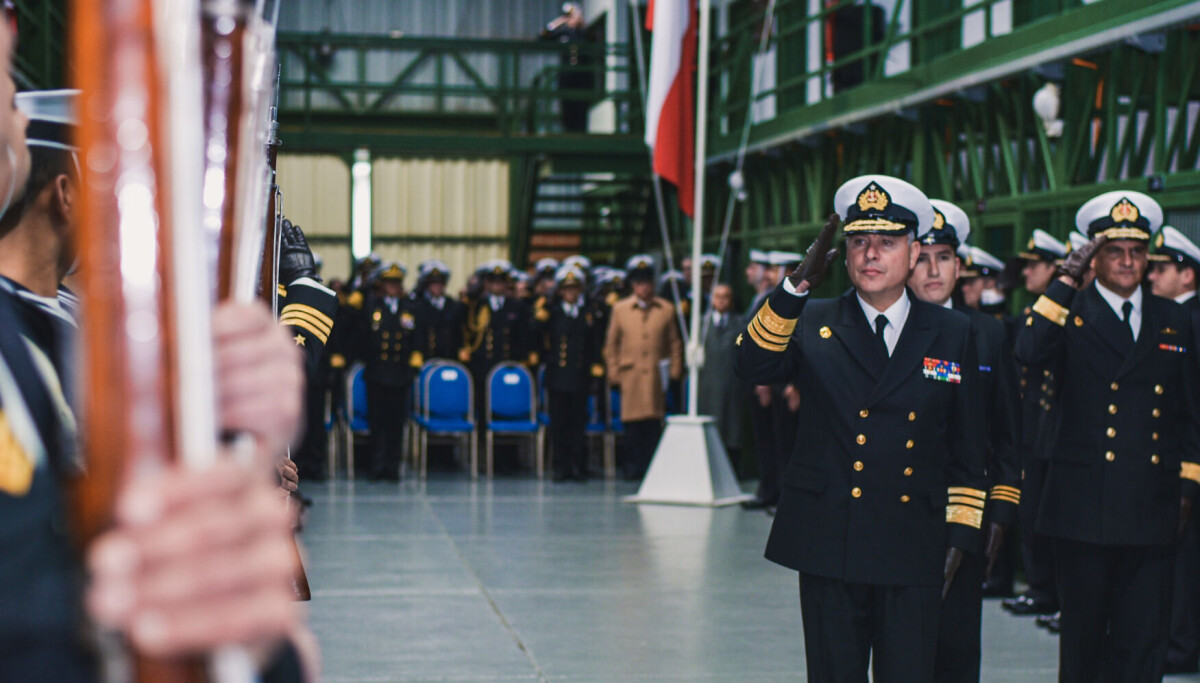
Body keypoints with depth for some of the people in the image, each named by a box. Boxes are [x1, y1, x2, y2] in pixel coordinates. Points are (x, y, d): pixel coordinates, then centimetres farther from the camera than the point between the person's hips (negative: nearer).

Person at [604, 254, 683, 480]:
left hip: (657, 376, 0)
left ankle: (652, 468, 1)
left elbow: (675, 343, 12)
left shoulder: (666, 309, 9)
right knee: (632, 423, -2)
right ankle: (633, 468, 6)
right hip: (630, 375, 0)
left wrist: (674, 371, 4)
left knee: (654, 423, -3)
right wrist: (613, 373, 5)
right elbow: (611, 344, 11)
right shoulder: (619, 309, 8)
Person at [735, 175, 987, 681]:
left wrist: (960, 536, 4)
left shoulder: (952, 333, 8)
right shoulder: (813, 324, 5)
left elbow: (967, 448, 10)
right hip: (829, 544, 0)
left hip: (914, 553, 0)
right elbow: (753, 366, -15)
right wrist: (798, 284, -24)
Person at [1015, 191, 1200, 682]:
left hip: (1152, 508, 2)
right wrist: (1066, 280, -17)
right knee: (1082, 633, 7)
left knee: (1144, 640, 1)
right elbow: (1028, 352, -21)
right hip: (1084, 506, -2)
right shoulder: (1071, 314, 2)